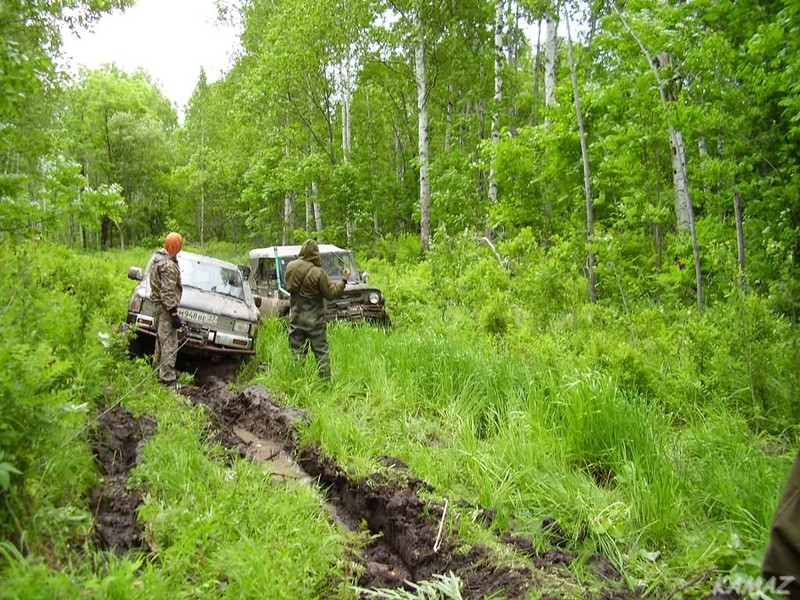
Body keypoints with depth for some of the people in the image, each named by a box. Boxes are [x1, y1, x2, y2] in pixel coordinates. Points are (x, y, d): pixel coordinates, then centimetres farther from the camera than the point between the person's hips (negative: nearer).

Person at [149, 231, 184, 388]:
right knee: (169, 342, -7)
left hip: (158, 302, 10)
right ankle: (168, 378, -5)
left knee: (161, 338, 23)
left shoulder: (157, 256, 8)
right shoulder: (168, 265, -23)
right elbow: (168, 292, -25)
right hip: (165, 306, -10)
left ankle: (159, 367, 37)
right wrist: (174, 313, -22)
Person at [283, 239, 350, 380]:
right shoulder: (318, 273, -18)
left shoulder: (290, 267, -2)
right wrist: (344, 280, -1)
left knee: (297, 352, 11)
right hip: (314, 320, -4)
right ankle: (325, 380, 8)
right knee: (321, 352, 6)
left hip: (295, 317, 4)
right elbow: (331, 294, -10)